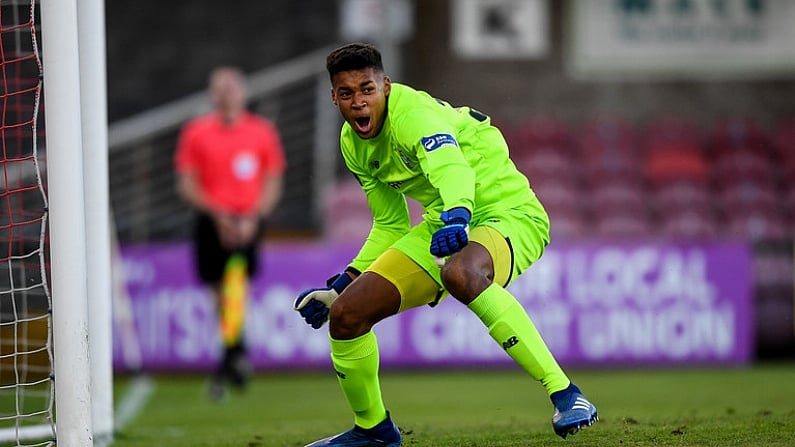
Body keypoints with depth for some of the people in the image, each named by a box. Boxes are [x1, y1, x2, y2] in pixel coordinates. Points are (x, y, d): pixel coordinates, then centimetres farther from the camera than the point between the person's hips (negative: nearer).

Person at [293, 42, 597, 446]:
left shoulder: (413, 113, -22)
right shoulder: (353, 144, 4)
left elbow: (451, 166, -45)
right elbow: (390, 226, 18)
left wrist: (457, 216, -65)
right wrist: (342, 285, 12)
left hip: (509, 215, -8)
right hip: (442, 228, 8)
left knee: (461, 274, -43)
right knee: (345, 314, -3)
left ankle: (565, 395, -41)